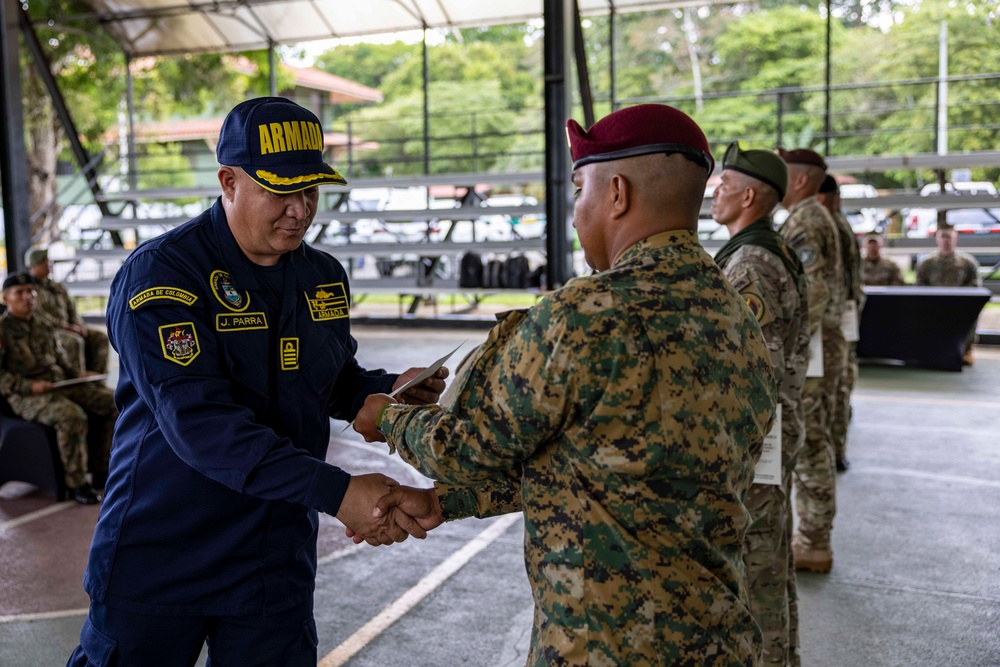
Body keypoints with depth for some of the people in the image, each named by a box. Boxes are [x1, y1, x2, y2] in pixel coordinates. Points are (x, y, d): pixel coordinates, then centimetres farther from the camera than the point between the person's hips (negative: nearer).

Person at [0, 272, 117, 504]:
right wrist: (29, 386, -20)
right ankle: (76, 482, -22)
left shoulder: (43, 327, 20)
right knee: (72, 415, -36)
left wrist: (78, 374, 7)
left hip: (62, 386, 7)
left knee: (116, 404, -9)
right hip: (26, 396, -7)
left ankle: (103, 470, -2)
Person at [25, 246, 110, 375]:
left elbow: (71, 308, 19)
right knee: (75, 341, -35)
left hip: (65, 329, 8)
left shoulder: (57, 287, 21)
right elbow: (39, 315, -15)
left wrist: (78, 326, -2)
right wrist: (66, 326, -18)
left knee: (100, 337, -12)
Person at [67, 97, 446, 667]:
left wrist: (389, 390, -7)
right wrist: (335, 491, -33)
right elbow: (199, 421, -28)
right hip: (161, 555, -4)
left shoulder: (325, 276, 3)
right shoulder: (161, 274, -17)